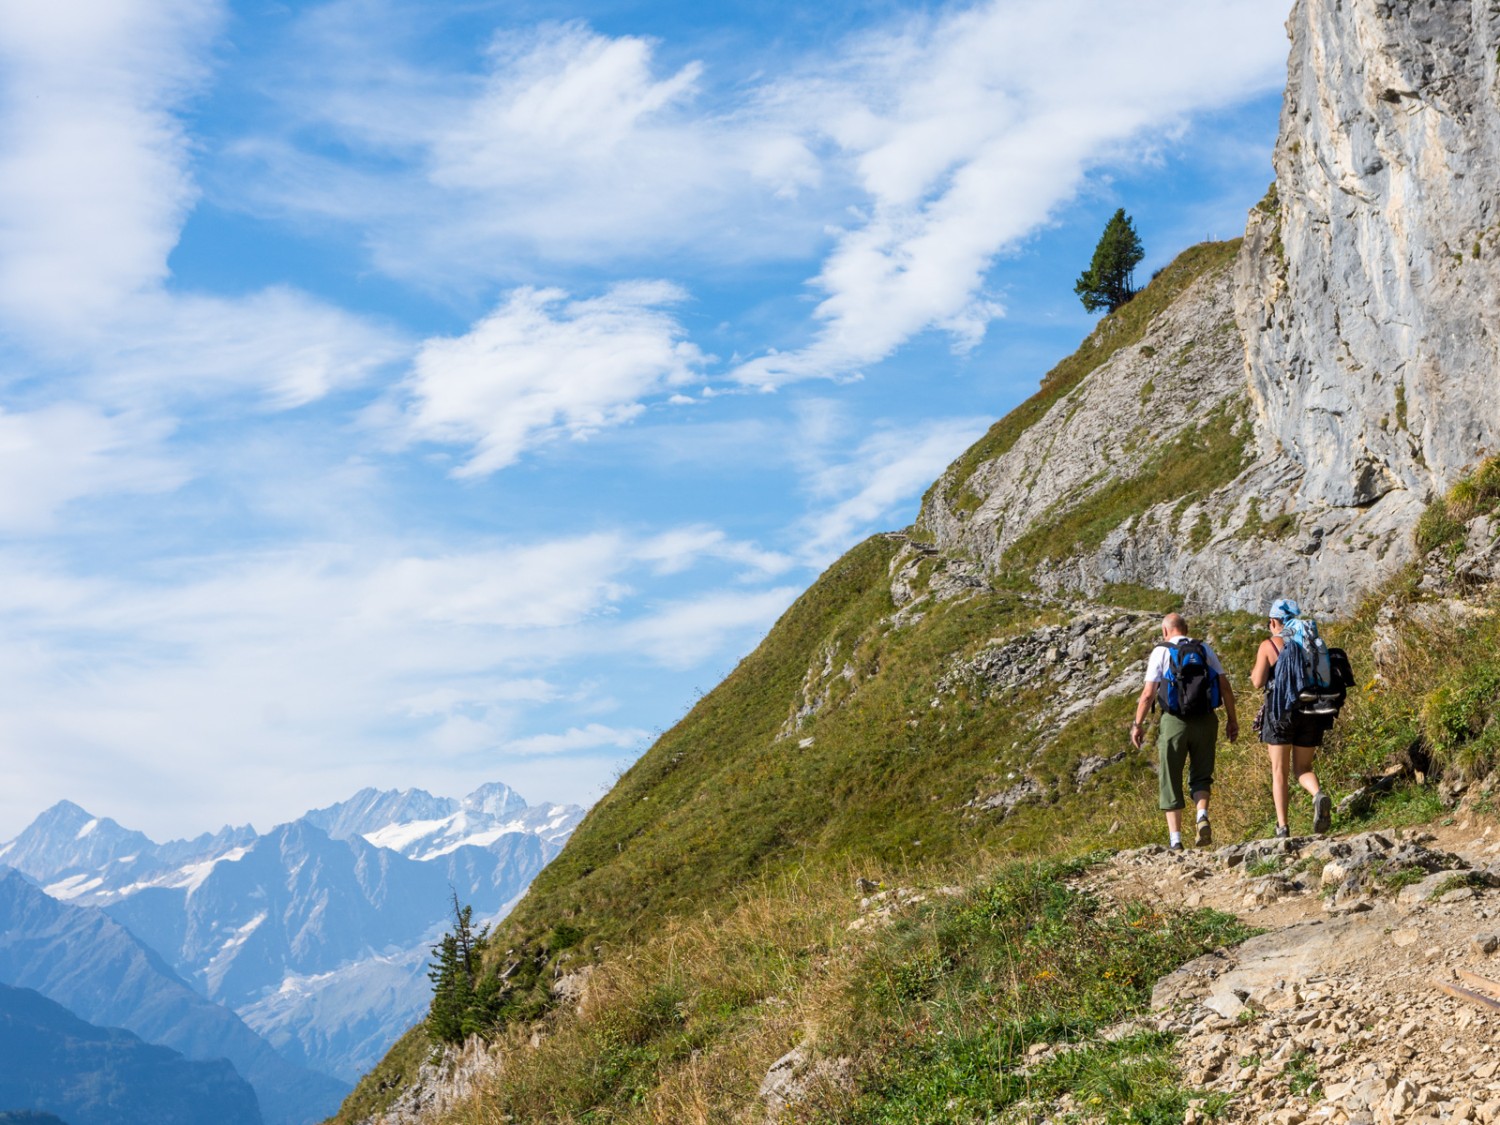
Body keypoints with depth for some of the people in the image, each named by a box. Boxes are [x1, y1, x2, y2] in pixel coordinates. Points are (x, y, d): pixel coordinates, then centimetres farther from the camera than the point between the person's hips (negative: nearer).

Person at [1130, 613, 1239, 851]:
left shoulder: (1161, 652, -1)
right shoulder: (1204, 649, 8)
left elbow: (1148, 693, -8)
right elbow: (1225, 686, 2)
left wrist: (1138, 724, 0)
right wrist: (1232, 719, 9)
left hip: (1174, 721, -2)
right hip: (1205, 719, 2)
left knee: (1171, 781, 8)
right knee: (1201, 775, 17)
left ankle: (1175, 840, 6)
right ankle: (1202, 817, -10)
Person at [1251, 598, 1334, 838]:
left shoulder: (1268, 645, -2)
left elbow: (1258, 682, -7)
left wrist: (1254, 673, 14)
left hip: (1281, 712, -3)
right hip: (1311, 714, 3)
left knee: (1279, 772, 6)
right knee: (1302, 769, 14)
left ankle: (1282, 827, -1)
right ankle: (1319, 796, -19)